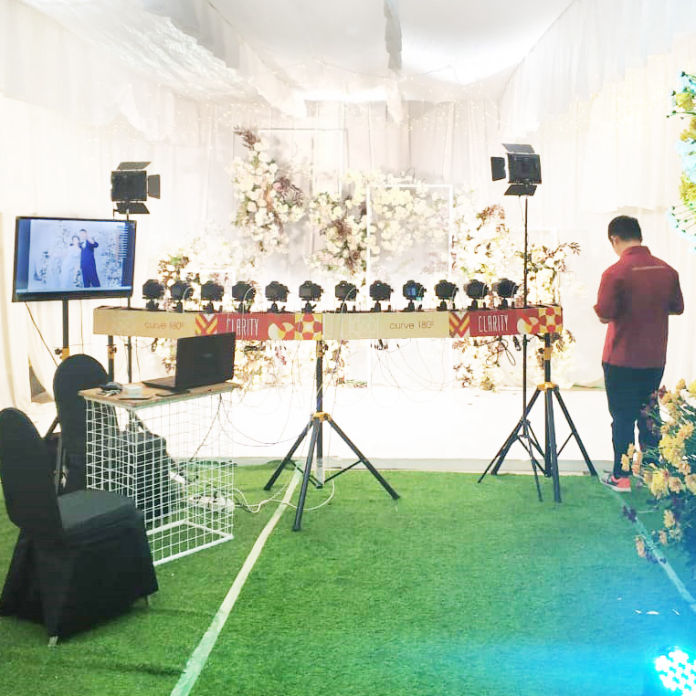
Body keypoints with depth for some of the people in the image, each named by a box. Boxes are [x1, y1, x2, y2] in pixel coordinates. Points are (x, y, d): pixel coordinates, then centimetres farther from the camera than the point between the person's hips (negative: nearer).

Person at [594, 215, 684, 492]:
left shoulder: (615, 273, -18)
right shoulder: (667, 270, -1)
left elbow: (604, 315, -18)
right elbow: (677, 308, 9)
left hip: (621, 360, -5)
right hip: (655, 358, 5)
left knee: (623, 418, 5)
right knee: (649, 415, 18)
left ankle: (621, 477, 12)